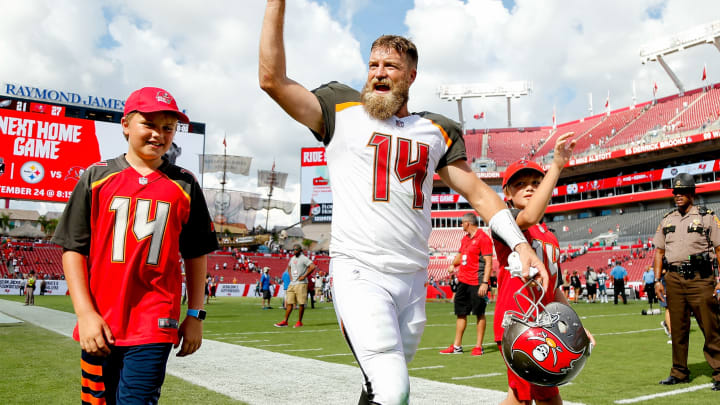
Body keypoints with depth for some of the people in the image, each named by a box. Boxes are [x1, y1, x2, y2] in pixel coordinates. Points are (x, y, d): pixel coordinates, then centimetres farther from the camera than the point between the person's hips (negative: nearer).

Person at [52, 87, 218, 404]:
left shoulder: (184, 185, 4)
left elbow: (196, 256, 9)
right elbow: (73, 249, 2)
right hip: (99, 328, 1)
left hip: (155, 328, -1)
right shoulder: (97, 177, 3)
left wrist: (195, 315, 6)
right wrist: (85, 313, -6)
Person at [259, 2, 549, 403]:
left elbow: (476, 190, 14)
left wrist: (521, 244, 4)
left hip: (413, 278, 4)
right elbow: (273, 79, -1)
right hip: (359, 271, -4)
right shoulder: (343, 113, 7)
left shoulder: (436, 131, 15)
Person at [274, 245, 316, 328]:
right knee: (289, 303, 6)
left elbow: (312, 267, -19)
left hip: (301, 284, -7)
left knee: (301, 304, -1)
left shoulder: (303, 258, -8)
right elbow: (289, 267, 33)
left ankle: (299, 322, 6)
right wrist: (290, 276, 16)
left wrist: (304, 276, -16)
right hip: (292, 283, 7)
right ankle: (285, 321, 9)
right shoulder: (292, 258, 15)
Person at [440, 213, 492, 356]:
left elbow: (488, 262, -15)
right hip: (463, 281, 8)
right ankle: (457, 346, 19)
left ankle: (478, 346, 11)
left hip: (477, 283, -8)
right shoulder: (465, 239, 15)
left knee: (479, 314, 2)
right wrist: (453, 264, 8)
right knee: (460, 313, 11)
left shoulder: (483, 238, -11)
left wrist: (485, 283, -21)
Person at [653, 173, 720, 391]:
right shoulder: (666, 221, 15)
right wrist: (657, 280, 8)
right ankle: (679, 372, 18)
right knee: (677, 328, 9)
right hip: (674, 279, 4)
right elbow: (659, 251, 16)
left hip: (700, 279, -4)